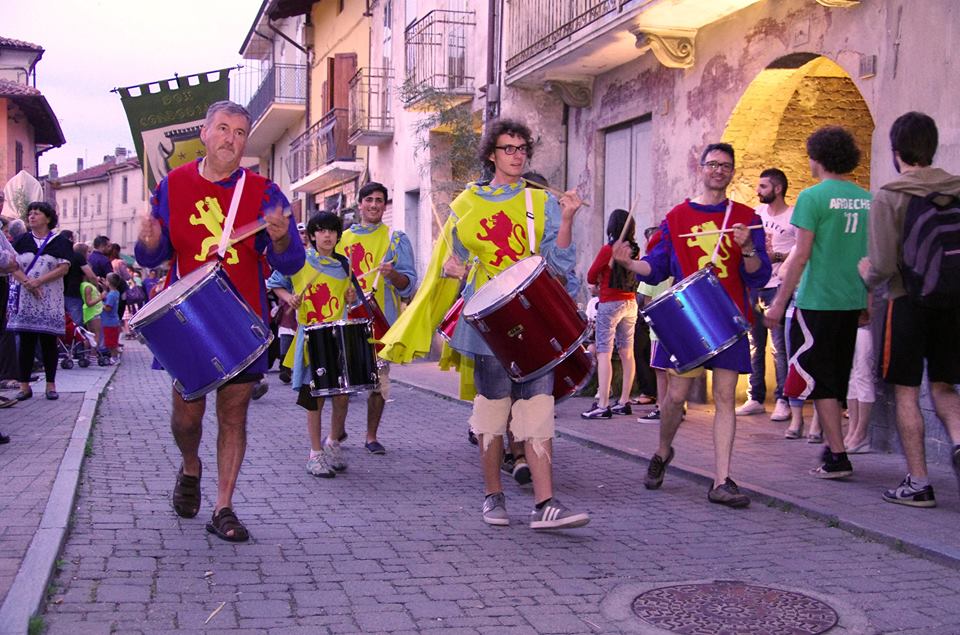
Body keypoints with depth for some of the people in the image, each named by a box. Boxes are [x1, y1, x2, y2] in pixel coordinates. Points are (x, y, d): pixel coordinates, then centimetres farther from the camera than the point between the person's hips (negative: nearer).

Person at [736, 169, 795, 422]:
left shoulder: (793, 216, -5)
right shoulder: (757, 211, 13)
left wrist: (777, 256, -21)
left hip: (778, 287, -6)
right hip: (753, 285, 6)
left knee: (779, 345, -7)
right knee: (754, 343, 9)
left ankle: (783, 401, -2)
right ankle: (755, 398, 16)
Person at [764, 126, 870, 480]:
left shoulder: (813, 197, -11)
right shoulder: (867, 200, 8)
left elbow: (802, 255, -14)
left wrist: (780, 303, -9)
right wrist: (868, 298, 23)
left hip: (817, 303, -6)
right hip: (852, 303, 6)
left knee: (819, 381, 1)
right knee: (836, 379, 18)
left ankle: (838, 457, -1)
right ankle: (831, 446, 25)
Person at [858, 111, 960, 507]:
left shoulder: (889, 198, -10)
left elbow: (883, 265, -15)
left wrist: (867, 275, 6)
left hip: (908, 301, -4)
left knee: (906, 393, 5)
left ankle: (918, 484, 7)